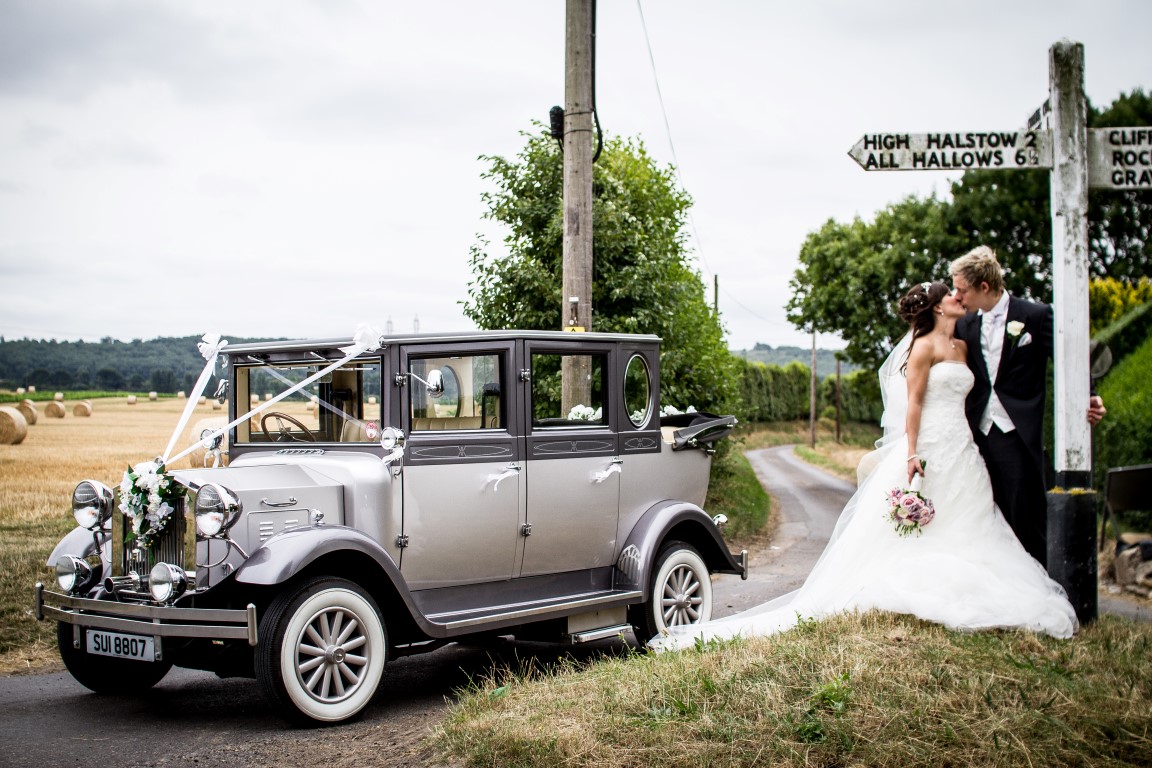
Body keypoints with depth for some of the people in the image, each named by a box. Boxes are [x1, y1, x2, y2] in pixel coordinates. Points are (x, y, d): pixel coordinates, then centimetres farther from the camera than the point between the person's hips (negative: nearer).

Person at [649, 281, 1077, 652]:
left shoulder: (961, 347, 16)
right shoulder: (924, 346, -9)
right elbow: (913, 402, -14)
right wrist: (911, 453, -21)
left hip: (961, 454, 8)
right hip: (930, 452, -8)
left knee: (959, 535, 6)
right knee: (913, 530, -7)